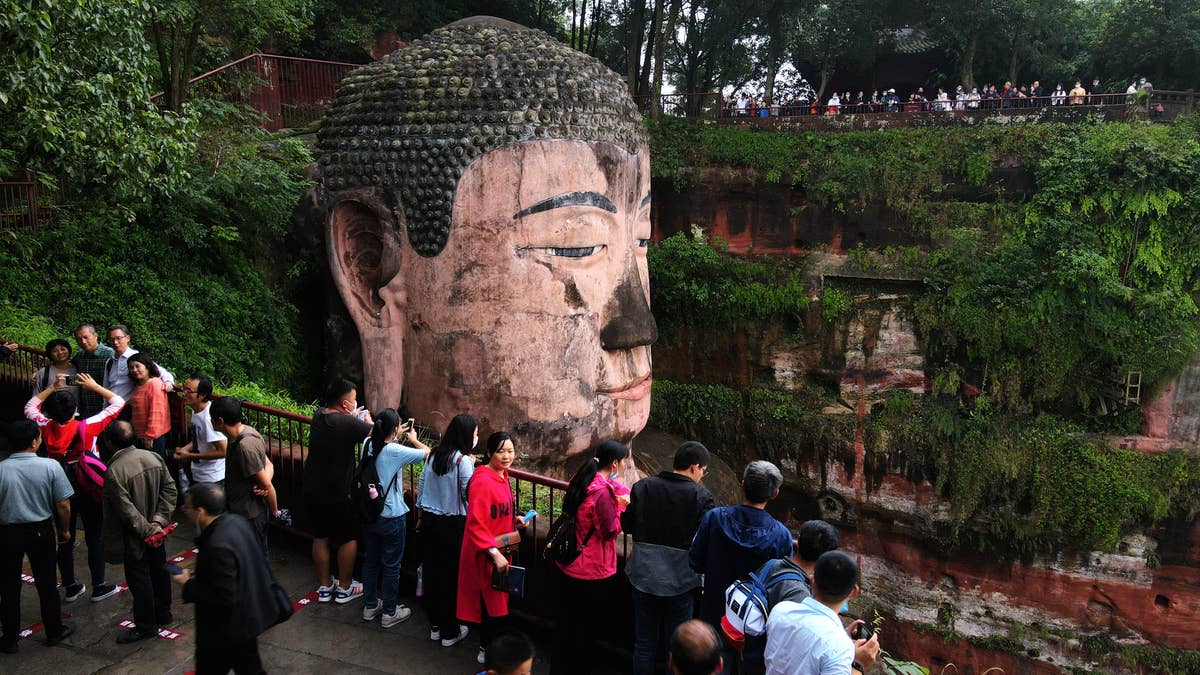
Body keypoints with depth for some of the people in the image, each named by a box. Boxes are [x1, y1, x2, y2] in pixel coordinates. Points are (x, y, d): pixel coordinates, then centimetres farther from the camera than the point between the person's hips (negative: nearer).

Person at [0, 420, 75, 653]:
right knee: (46, 583, 15)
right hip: (41, 531, 0)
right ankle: (54, 631, 28)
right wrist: (64, 530, 7)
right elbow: (63, 505, -10)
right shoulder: (51, 466, -14)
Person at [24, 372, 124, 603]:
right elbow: (118, 403, -14)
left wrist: (52, 388, 7)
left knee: (65, 540, 14)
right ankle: (99, 587, 16)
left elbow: (30, 407, 10)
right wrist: (94, 387, -7)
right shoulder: (86, 428, -23)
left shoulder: (46, 428, -13)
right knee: (95, 538, 8)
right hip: (88, 491, -4)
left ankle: (70, 587, 25)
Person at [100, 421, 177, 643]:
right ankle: (163, 613, 38)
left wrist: (147, 530, -15)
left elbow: (127, 511, -25)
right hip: (156, 531, 7)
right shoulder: (153, 457, -6)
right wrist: (159, 520, -7)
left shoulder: (114, 473, -26)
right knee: (159, 570, 21)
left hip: (135, 539, -7)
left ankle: (146, 626, 20)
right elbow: (169, 489, -4)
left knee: (139, 579, 7)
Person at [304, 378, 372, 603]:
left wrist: (354, 416, 12)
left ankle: (324, 587, 30)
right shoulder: (347, 423, -25)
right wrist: (367, 418, 1)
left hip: (312, 490, 7)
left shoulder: (319, 416, -2)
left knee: (320, 537, 18)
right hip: (337, 494, -7)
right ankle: (345, 589, 20)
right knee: (349, 538, 11)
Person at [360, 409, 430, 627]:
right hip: (392, 518, -6)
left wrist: (398, 435, 19)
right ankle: (389, 613, 20)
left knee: (370, 561, 21)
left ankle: (370, 605, 35)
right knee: (391, 566, 9)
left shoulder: (367, 444, -6)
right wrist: (413, 439, 2)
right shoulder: (396, 451, -25)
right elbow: (428, 452, -15)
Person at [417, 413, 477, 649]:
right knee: (452, 576, 5)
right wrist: (473, 467, -6)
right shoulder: (463, 461, -18)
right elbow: (470, 495, -17)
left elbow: (420, 488, 10)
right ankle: (450, 632, 15)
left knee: (432, 571, 15)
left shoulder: (433, 455, 3)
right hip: (453, 524, -7)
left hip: (429, 521, 7)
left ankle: (435, 625, 29)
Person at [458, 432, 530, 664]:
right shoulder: (482, 481, -24)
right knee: (492, 602, 3)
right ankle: (486, 651, 22)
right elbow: (476, 524, -26)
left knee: (498, 599, 20)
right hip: (485, 553, -9)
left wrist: (514, 519, 3)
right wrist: (495, 553, -29)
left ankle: (490, 645, 37)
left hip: (499, 550, 9)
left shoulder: (502, 475, 5)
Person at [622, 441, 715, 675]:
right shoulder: (701, 496, -14)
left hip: (644, 577, 3)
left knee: (644, 643, 18)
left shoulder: (642, 487, -5)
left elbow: (627, 525, 2)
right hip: (680, 581, -3)